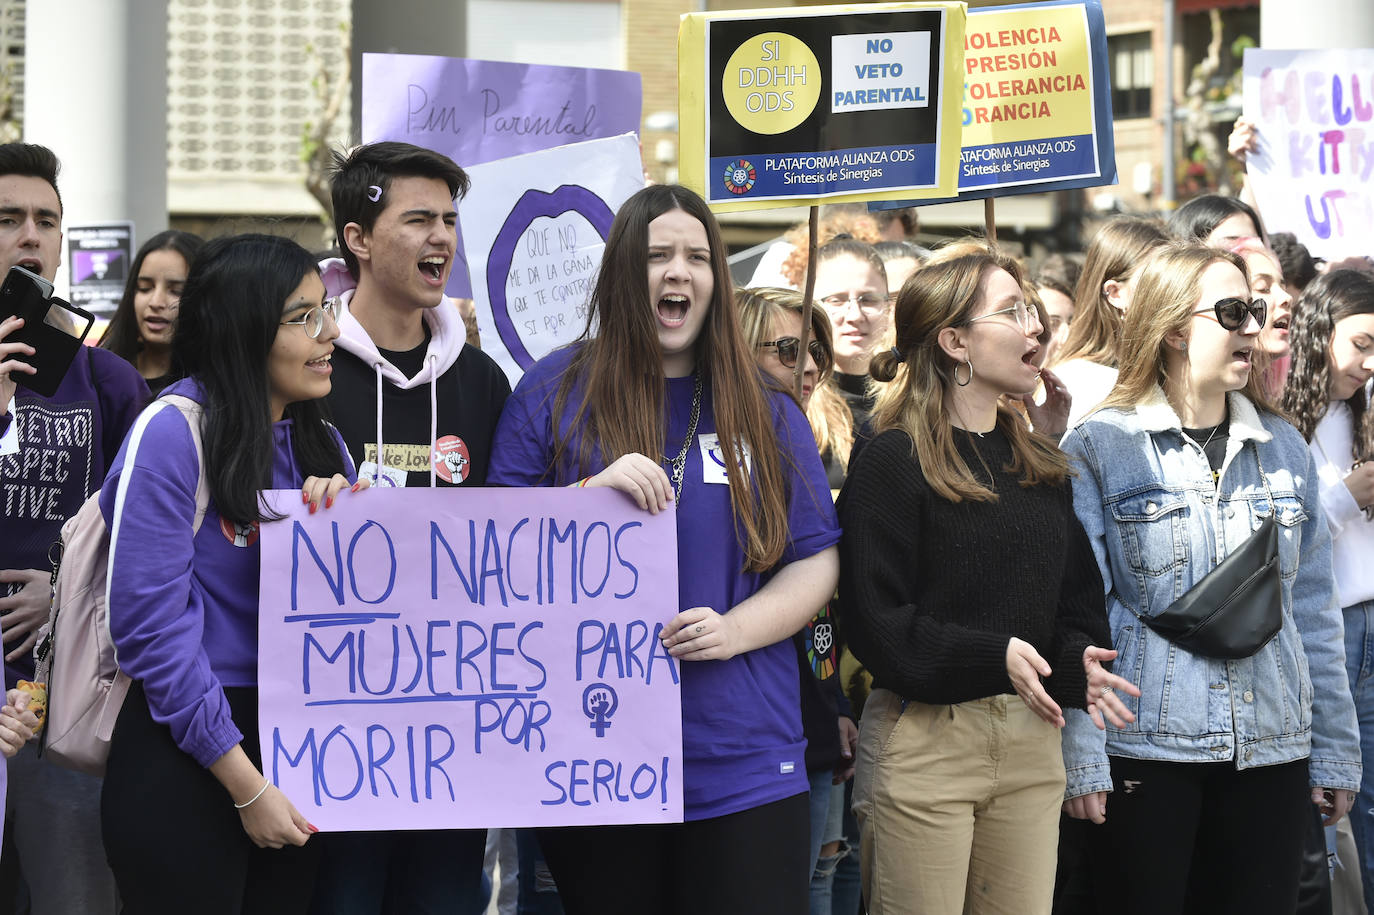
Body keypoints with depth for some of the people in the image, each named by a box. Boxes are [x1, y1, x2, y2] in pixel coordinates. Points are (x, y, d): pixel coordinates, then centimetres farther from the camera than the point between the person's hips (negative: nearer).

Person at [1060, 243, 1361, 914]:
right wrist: (1080, 756, -10)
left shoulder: (1283, 448, 11)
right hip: (1145, 750, -4)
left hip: (1272, 753, 4)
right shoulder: (1099, 448, -2)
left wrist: (1336, 752, 11)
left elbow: (1314, 610, 13)